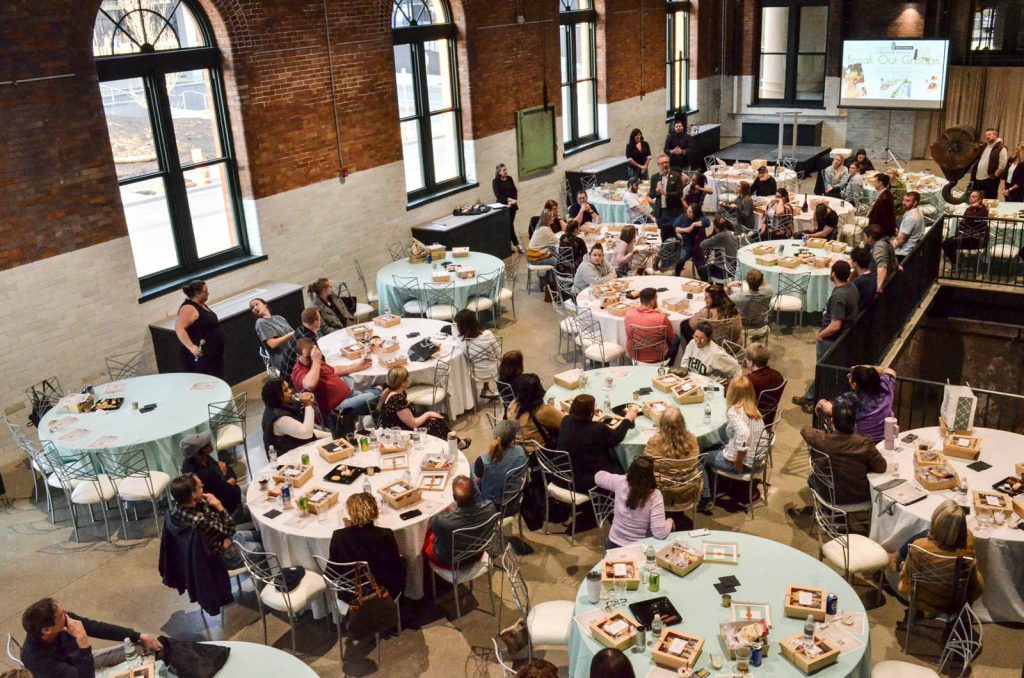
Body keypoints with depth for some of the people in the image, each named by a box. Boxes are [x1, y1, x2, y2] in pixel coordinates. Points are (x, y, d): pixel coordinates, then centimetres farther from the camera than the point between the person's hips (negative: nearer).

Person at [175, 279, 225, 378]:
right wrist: (191, 347, -32)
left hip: (213, 353, 10)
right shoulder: (189, 308, -18)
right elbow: (179, 328, -30)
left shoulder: (201, 304, 12)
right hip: (200, 355, -10)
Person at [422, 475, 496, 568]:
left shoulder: (444, 522, -43)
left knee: (428, 534, 27)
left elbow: (433, 522, -16)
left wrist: (448, 510, 0)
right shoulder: (489, 507, -34)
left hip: (449, 562, -4)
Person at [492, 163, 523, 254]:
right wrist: (508, 200, -23)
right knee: (509, 226, -4)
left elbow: (515, 190, 5)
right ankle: (517, 245, 1)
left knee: (510, 225, 9)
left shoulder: (509, 178, 7)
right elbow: (498, 195, -15)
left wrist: (514, 200, -13)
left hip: (512, 205, 5)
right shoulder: (495, 181, -7)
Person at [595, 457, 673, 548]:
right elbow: (660, 533, -28)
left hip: (614, 544, 2)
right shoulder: (654, 495, -25)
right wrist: (669, 522, -8)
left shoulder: (620, 482, -15)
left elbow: (598, 476, 8)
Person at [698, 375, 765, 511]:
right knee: (717, 448, 31)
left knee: (702, 458, 17)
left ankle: (706, 498, 19)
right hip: (756, 460, 7)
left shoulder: (733, 411, -19)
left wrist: (738, 460, -27)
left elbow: (743, 433, -36)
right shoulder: (755, 410, 4)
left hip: (742, 463, -7)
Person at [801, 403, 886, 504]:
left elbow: (805, 430, -3)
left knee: (812, 478, 33)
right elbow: (882, 467, -14)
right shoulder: (865, 443, -26)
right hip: (860, 497, 0)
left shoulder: (822, 440, -25)